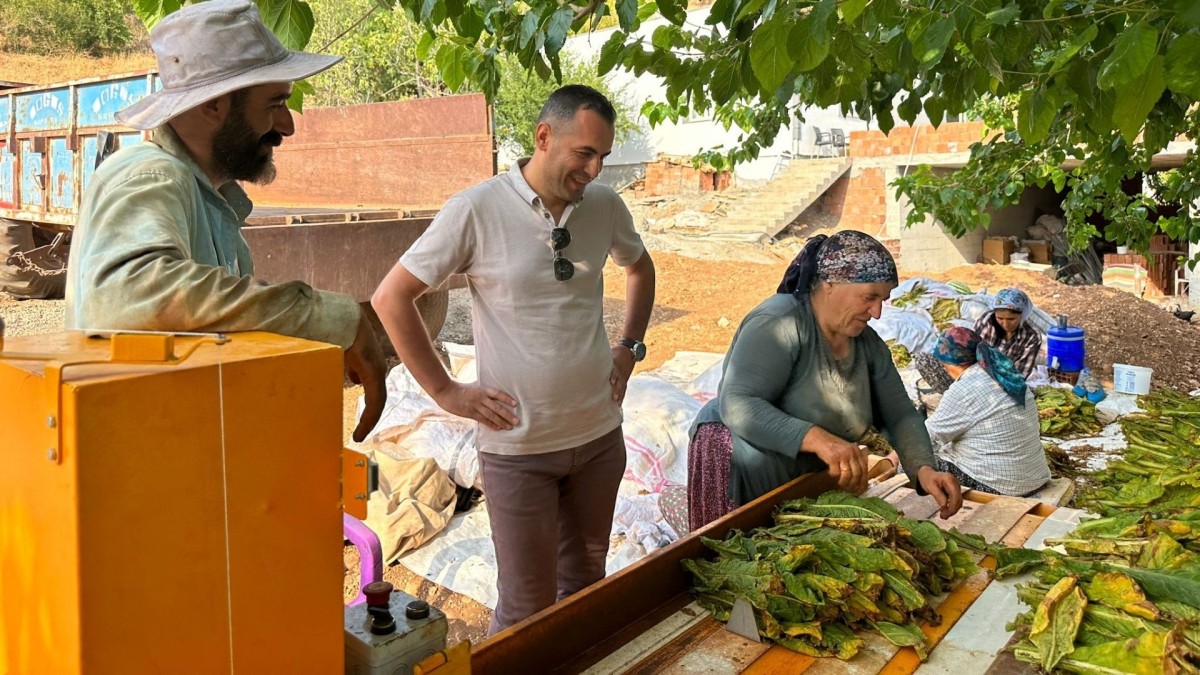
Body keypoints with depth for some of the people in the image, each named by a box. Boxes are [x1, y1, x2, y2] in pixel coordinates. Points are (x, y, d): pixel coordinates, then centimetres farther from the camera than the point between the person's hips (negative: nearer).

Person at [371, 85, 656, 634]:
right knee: (528, 608, 6)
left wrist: (630, 348, 12)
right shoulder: (476, 210, -13)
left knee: (587, 587, 20)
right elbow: (390, 298, -9)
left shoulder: (605, 206, 2)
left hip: (600, 435, 5)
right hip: (518, 445, -5)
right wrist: (445, 391, -10)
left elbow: (640, 268, 23)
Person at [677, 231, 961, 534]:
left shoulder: (868, 344, 3)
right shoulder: (780, 323, -21)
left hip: (809, 474, 7)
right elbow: (736, 404, -31)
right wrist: (817, 439, -42)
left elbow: (901, 415, 6)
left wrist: (924, 470, -14)